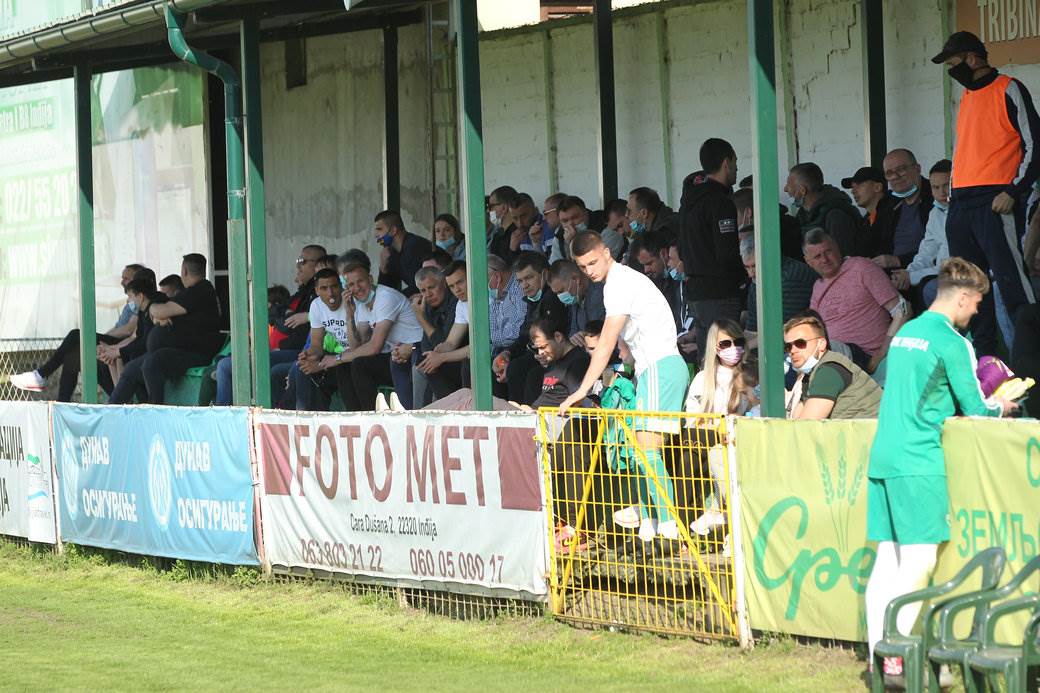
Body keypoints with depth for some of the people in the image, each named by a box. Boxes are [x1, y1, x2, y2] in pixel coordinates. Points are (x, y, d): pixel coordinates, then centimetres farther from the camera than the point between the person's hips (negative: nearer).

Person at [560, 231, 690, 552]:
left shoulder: (620, 282, -12)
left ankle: (669, 531, -21)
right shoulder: (620, 279, 19)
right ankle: (648, 530, 9)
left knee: (647, 450, -17)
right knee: (641, 451, 8)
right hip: (651, 369, 10)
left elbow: (607, 342, -17)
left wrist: (582, 390, -18)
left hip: (660, 366, -10)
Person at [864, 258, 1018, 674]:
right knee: (920, 562, -7)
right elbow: (975, 409, -5)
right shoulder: (952, 343, -8)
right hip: (919, 463, -8)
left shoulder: (904, 333, 17)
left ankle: (878, 653, 6)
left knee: (887, 559, 8)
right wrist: (1002, 409, 17)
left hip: (882, 458, 8)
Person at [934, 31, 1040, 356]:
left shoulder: (1009, 91, -3)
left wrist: (1013, 192, -15)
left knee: (1011, 280, -15)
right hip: (961, 204, 8)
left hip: (996, 203, -8)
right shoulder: (966, 97, 21)